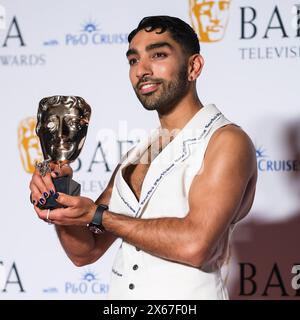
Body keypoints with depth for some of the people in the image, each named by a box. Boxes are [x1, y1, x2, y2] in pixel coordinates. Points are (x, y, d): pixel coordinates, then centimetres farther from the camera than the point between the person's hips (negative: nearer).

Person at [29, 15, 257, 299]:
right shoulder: (134, 159, 9)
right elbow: (85, 252, 11)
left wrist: (98, 216, -14)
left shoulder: (227, 142, -11)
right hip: (120, 292, 6)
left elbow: (195, 244, -23)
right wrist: (60, 201, -8)